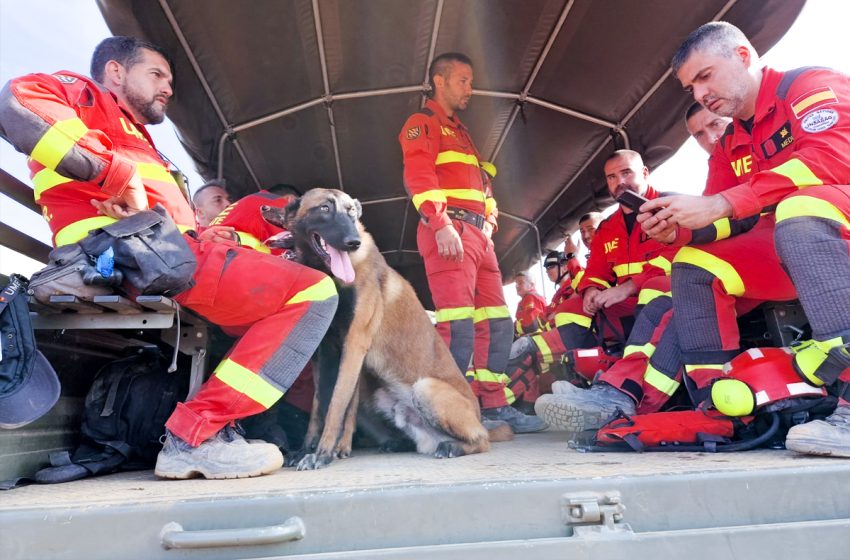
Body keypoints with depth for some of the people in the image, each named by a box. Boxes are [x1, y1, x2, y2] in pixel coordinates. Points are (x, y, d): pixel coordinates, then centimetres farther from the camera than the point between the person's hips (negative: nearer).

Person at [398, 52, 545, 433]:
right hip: (449, 231, -9)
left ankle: (494, 405, 14)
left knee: (495, 322, 7)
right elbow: (419, 177, -12)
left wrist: (488, 225, 14)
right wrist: (441, 224, -23)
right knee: (458, 324, -16)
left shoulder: (460, 131, 32)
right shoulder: (422, 123, 4)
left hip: (478, 234, 9)